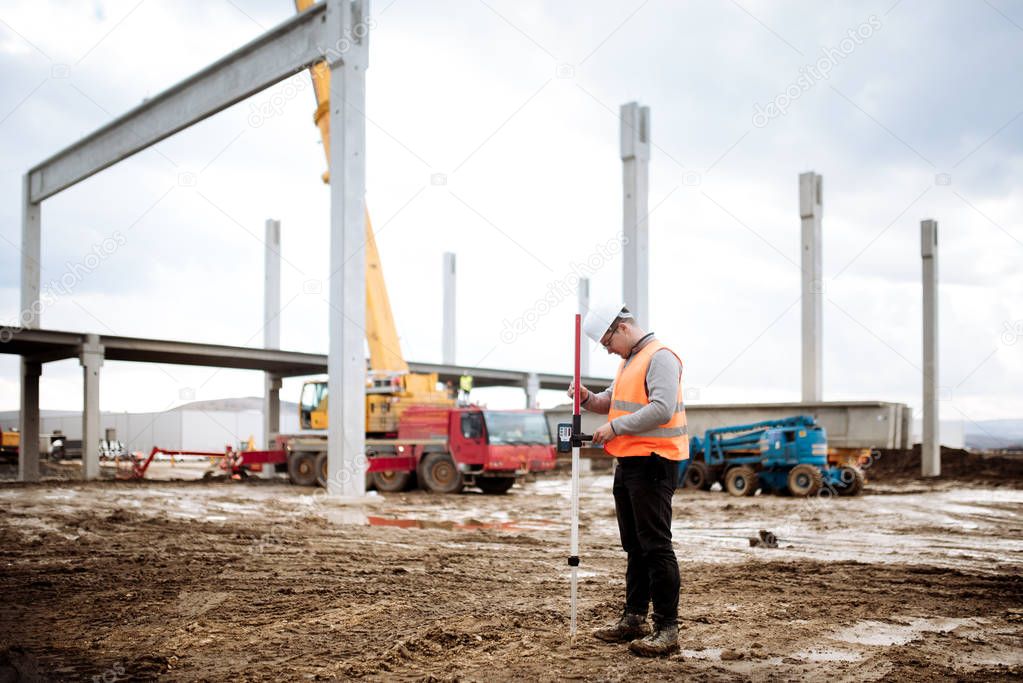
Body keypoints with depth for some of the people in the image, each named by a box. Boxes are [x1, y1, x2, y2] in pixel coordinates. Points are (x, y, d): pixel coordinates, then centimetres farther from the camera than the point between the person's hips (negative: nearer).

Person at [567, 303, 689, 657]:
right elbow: (611, 401, 25)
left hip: (653, 464, -10)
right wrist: (587, 398, 5)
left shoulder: (660, 358, -13)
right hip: (628, 462, 10)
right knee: (635, 546, 15)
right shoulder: (628, 361, 19)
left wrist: (615, 427, -19)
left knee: (655, 546, -9)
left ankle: (667, 628, -5)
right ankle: (634, 619, 23)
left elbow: (662, 409, -23)